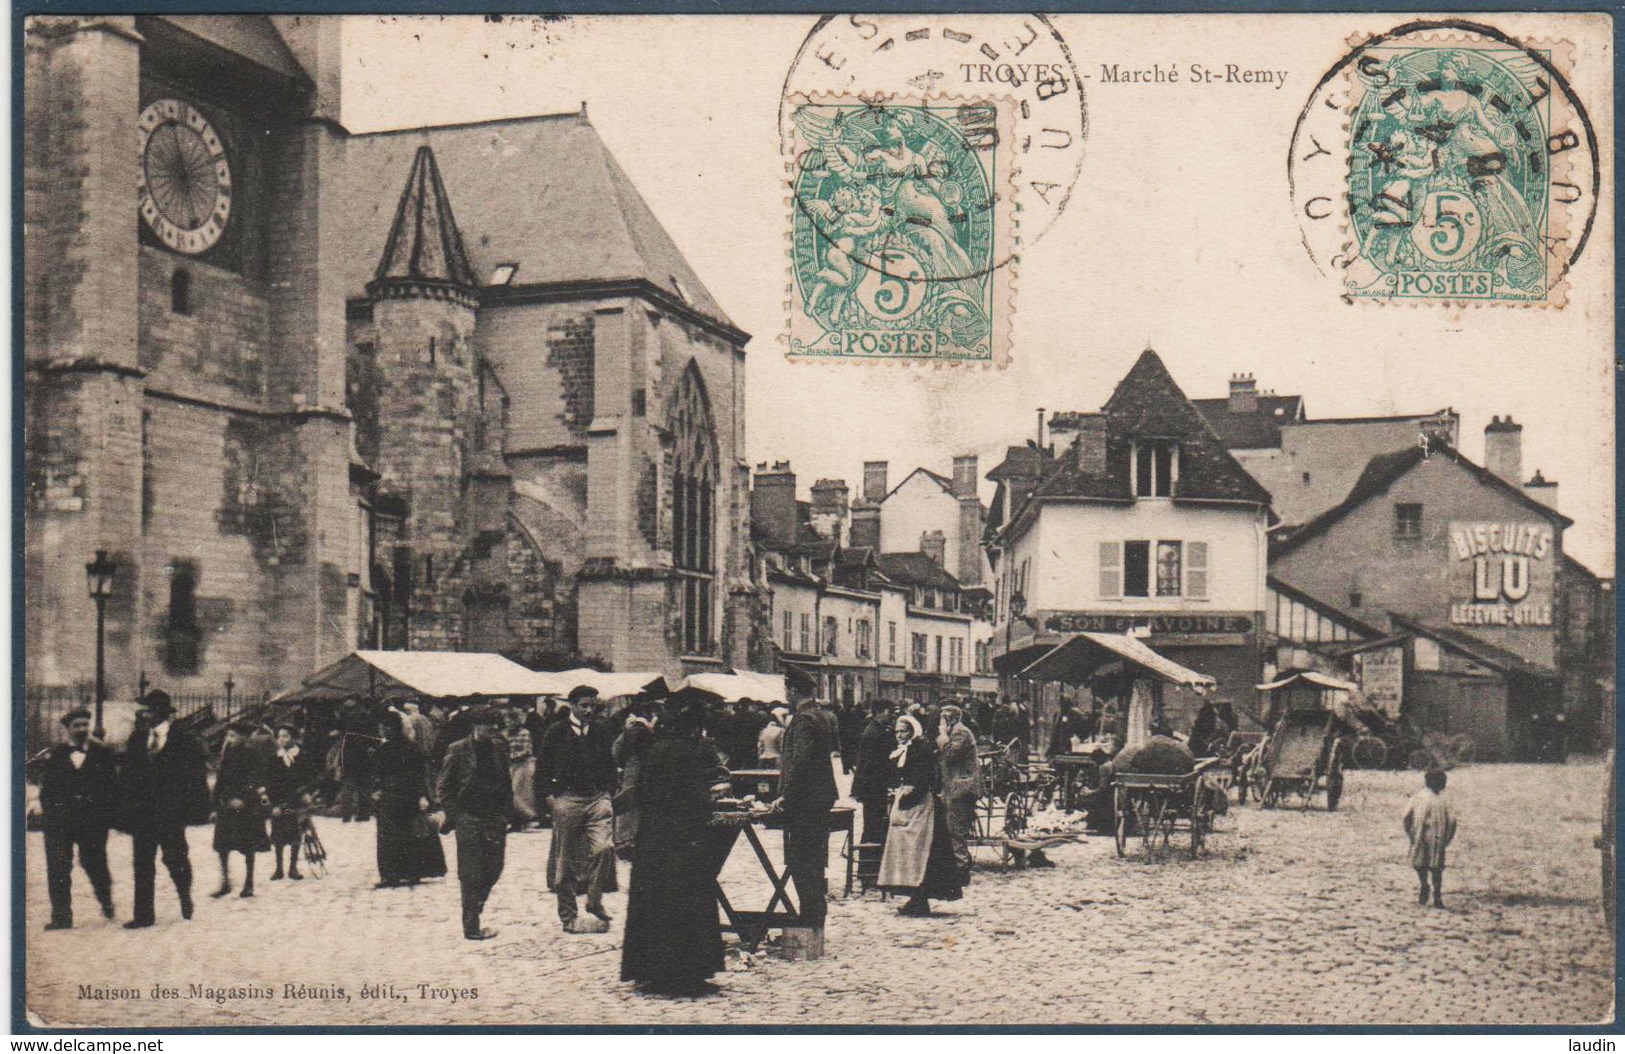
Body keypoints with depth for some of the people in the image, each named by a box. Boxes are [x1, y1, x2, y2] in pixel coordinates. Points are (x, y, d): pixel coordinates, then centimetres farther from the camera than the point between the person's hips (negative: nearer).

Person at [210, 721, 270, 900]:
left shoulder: (252, 754, -8)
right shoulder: (226, 754, 11)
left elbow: (255, 779, -14)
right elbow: (220, 781, 15)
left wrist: (242, 798, -23)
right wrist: (215, 806, 13)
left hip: (245, 806, -6)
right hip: (226, 805, 6)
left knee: (248, 847, 2)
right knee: (222, 846, 2)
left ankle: (249, 884, 11)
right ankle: (225, 883, 10)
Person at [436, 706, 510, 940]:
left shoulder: (499, 748, 8)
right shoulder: (458, 751, -4)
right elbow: (443, 786, -1)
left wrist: (506, 811, 9)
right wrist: (453, 815, -8)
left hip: (495, 817, 5)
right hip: (468, 818, -4)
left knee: (494, 869, 6)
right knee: (471, 874, -3)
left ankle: (475, 907, 30)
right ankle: (471, 927, 3)